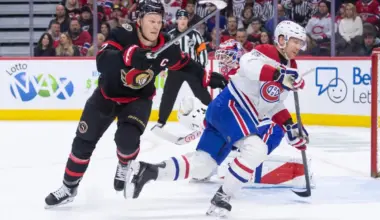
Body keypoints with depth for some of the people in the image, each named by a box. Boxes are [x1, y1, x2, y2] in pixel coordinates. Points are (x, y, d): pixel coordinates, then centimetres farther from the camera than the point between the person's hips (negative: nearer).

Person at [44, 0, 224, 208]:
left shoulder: (166, 48, -17)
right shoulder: (123, 34, -27)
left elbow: (185, 64, 2)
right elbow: (102, 61, -41)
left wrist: (207, 79, -6)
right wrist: (127, 56, -57)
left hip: (138, 99, 0)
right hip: (107, 94, 0)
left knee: (127, 139, -24)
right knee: (84, 141, 2)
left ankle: (125, 165, 12)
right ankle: (69, 187, 20)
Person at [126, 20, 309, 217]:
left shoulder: (289, 70, 16)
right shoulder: (267, 52, -11)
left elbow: (275, 104, 21)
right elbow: (248, 65, -33)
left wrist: (289, 126, 7)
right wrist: (279, 75, -41)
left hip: (242, 114, 9)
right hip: (229, 106, -9)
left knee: (200, 165, 5)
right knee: (256, 149, -27)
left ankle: (146, 170, 11)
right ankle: (221, 199, -22)